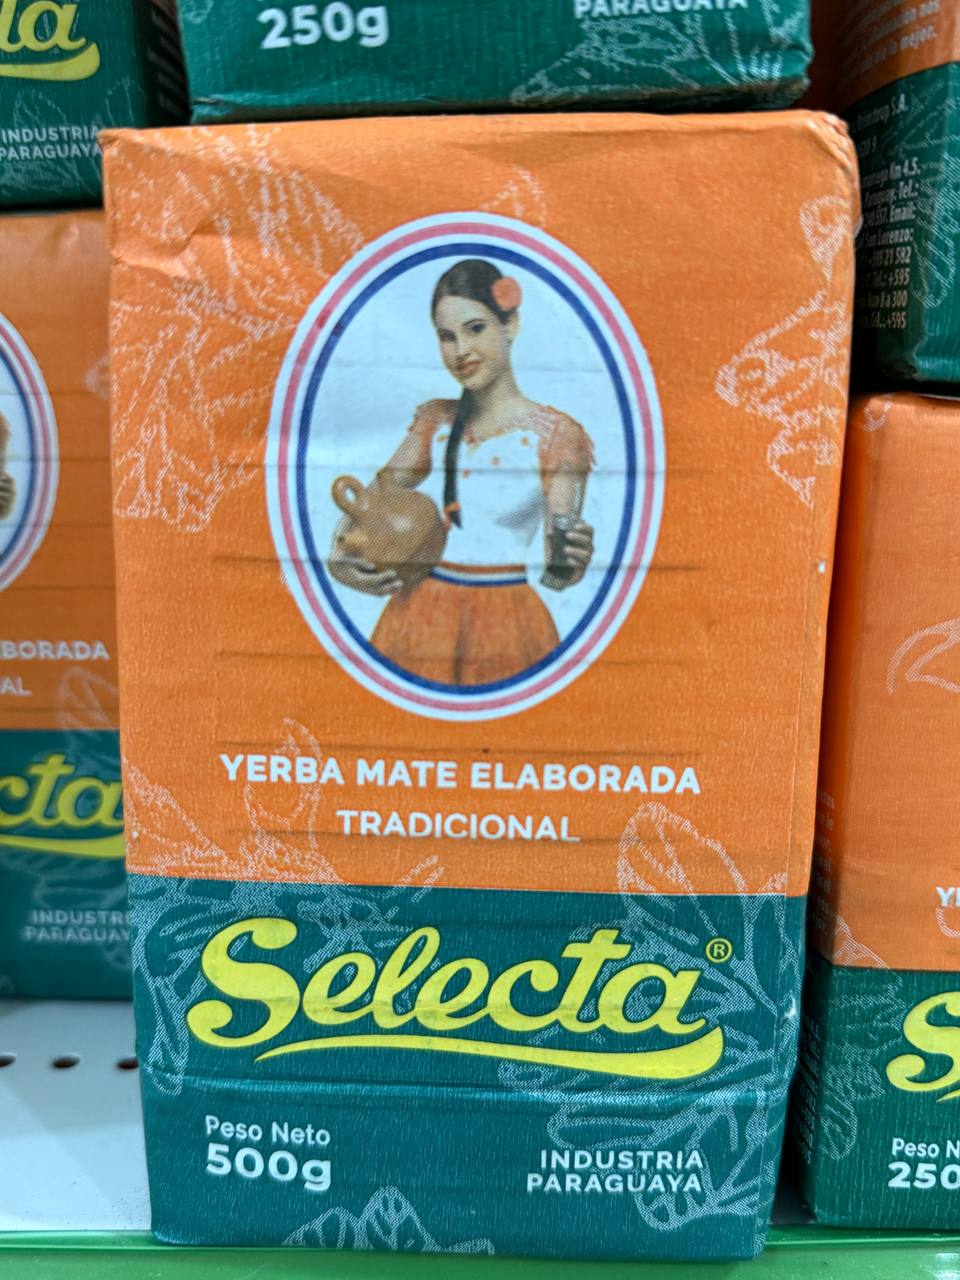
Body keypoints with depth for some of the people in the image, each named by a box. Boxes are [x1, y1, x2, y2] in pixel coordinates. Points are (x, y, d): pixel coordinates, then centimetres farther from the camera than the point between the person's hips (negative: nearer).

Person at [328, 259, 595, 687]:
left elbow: (558, 566, -11)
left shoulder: (556, 434, -4)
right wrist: (339, 560, -12)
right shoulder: (435, 420, 9)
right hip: (417, 616, 4)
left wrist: (565, 565, -34)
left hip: (504, 624, -3)